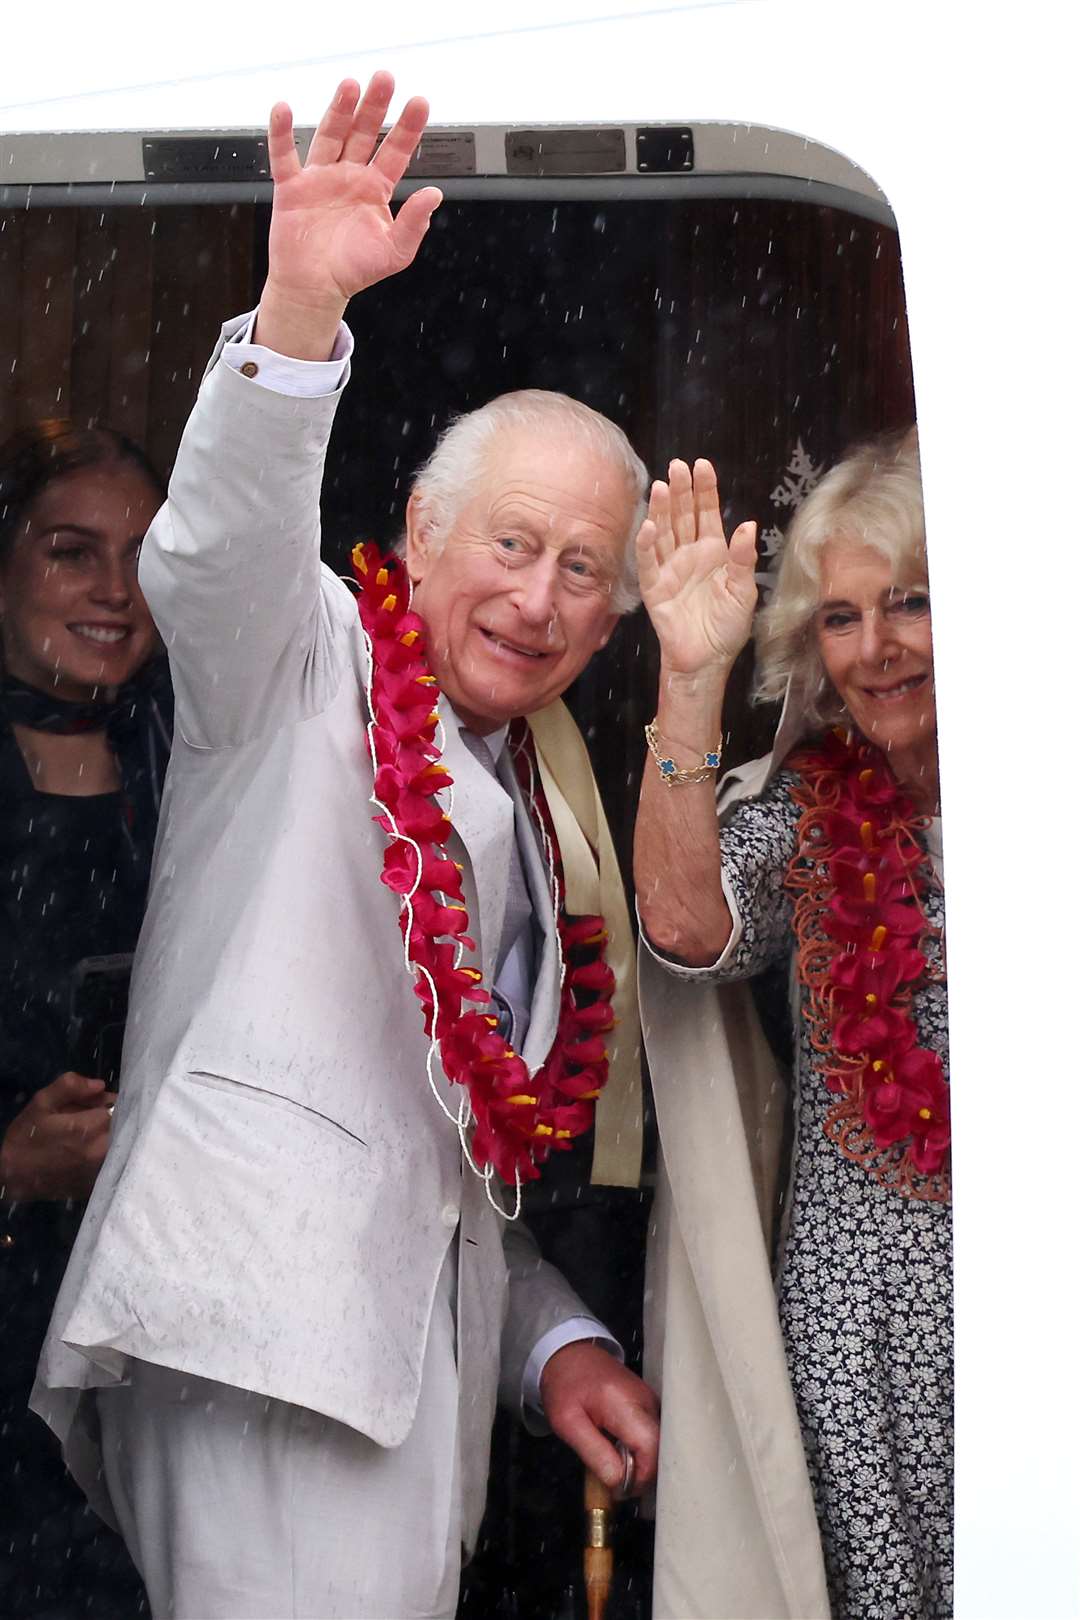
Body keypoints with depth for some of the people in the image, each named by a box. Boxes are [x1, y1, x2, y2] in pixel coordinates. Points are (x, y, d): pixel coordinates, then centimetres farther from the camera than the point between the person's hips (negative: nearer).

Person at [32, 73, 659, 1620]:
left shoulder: (542, 816, 26)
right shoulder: (311, 663, 7)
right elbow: (219, 550, -18)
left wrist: (561, 1342, 13)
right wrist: (301, 307, -33)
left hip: (422, 1358, 7)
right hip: (268, 1315, -7)